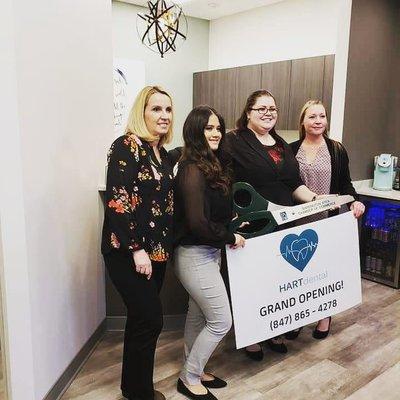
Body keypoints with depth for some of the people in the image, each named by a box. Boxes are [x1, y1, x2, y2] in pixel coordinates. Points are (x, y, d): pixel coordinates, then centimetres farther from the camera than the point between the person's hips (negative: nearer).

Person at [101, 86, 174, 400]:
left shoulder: (163, 154, 12)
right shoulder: (126, 147, -12)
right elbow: (117, 201, -20)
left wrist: (166, 245, 13)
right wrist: (137, 249, -21)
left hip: (157, 250, 8)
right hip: (128, 252, -8)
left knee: (141, 318, 15)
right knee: (150, 319, -3)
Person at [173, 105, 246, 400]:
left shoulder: (212, 164, 7)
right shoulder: (192, 169, -20)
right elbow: (197, 222, -25)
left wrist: (230, 223, 3)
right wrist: (230, 238, -14)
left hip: (208, 253, 9)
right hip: (196, 256, -9)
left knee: (198, 316, 19)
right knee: (221, 321, 0)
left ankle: (193, 371, 37)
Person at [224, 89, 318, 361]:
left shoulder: (282, 145, 16)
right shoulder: (235, 142, -7)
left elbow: (295, 185, 18)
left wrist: (317, 199, 4)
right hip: (251, 228, -6)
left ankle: (274, 333, 35)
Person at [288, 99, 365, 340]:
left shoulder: (337, 150, 3)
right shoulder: (292, 150, 3)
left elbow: (345, 184, 4)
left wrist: (354, 201, -15)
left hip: (327, 220, 0)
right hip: (298, 221, 0)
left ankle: (324, 316, 30)